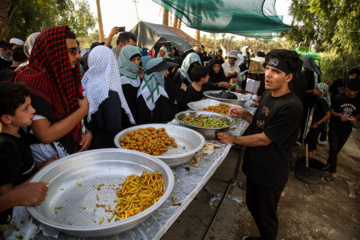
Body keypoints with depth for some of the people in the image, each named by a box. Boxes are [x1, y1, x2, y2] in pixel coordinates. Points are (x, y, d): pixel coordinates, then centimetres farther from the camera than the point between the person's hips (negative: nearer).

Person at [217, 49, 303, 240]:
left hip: (271, 171, -9)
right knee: (253, 206, 27)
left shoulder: (291, 106, -26)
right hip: (254, 165, 9)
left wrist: (234, 139, -16)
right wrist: (244, 114, -4)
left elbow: (264, 139, -24)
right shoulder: (267, 94, 2)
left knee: (267, 216, 16)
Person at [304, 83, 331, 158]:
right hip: (315, 124, 9)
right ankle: (313, 157, 26)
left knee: (308, 141, -4)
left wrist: (317, 123, -22)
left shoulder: (322, 101, -21)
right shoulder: (318, 99, 4)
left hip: (318, 125, -9)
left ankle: (310, 158, 4)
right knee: (313, 142, 16)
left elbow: (328, 114, -25)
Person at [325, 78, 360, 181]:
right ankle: (333, 172, 0)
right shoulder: (338, 97, -6)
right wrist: (340, 115, -19)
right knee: (333, 149, -7)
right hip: (334, 128, -2)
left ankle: (329, 163, 38)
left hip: (346, 130, 2)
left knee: (337, 150, 14)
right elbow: (331, 111, 0)